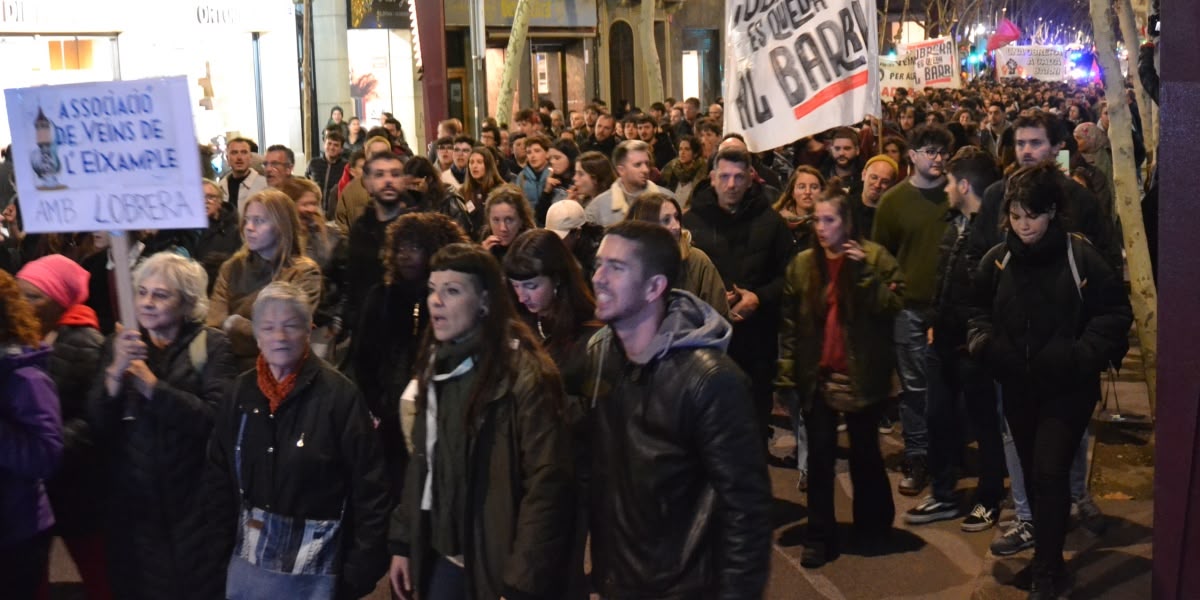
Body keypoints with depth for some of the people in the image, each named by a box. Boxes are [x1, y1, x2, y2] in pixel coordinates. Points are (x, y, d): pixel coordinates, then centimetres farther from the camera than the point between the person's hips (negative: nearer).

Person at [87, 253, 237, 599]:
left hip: (193, 501, -4)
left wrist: (151, 385, -20)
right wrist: (115, 375, -19)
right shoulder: (120, 345, 6)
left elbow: (218, 418, -21)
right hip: (133, 500, 4)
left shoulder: (212, 346, -7)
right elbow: (98, 427, -3)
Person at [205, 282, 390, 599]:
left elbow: (369, 486, -11)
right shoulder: (241, 390, 2)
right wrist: (222, 549, 5)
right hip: (248, 560, 4)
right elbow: (219, 475, 9)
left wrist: (361, 569, -11)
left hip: (313, 564, -4)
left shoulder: (339, 394, -12)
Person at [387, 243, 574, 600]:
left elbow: (547, 484, -19)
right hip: (442, 558, 6)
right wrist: (402, 541, 9)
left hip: (496, 565, -6)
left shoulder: (524, 373, -16)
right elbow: (422, 464, 13)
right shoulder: (435, 366, 8)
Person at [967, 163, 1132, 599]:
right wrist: (984, 341, -7)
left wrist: (1081, 355, -20)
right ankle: (1048, 556, 31)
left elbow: (1115, 313, -7)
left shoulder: (1080, 256, -11)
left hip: (1067, 386, -4)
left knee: (1049, 471, -11)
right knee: (1033, 472, 14)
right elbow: (979, 309, 13)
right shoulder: (998, 259, 1)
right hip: (1017, 386, 4)